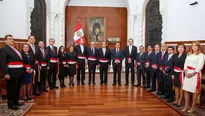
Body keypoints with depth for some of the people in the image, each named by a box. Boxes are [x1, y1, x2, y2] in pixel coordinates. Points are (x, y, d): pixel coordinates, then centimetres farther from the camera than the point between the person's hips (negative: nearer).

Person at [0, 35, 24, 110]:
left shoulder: (15, 49, 18)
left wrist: (22, 70, 13)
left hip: (19, 72, 8)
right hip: (12, 73, -8)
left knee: (17, 88, 17)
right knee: (12, 89, 3)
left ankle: (16, 102, 31)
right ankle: (11, 104, 16)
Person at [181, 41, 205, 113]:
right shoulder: (189, 54, 14)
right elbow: (185, 63, 8)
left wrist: (192, 74, -17)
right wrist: (186, 72, -5)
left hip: (195, 74, -5)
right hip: (187, 74, 5)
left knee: (194, 91, 3)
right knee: (186, 90, 5)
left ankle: (193, 106, 16)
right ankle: (186, 105, 16)